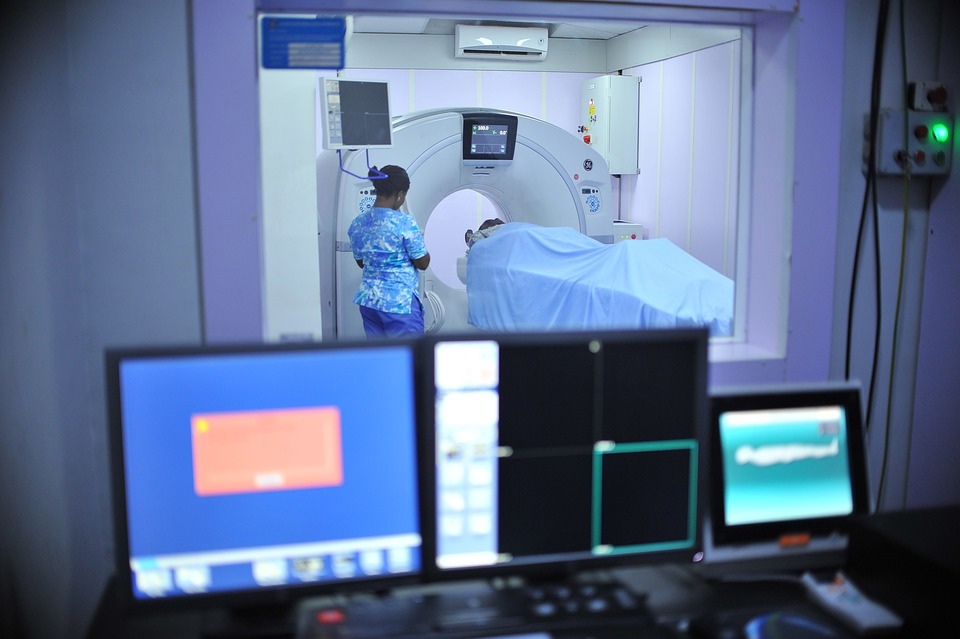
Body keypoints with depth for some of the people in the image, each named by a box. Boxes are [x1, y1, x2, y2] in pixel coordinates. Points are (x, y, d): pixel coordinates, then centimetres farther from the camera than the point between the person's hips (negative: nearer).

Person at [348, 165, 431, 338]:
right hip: (400, 302, -6)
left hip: (369, 300, 7)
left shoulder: (358, 223, 3)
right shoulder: (405, 222, -16)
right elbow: (423, 263, -8)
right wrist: (419, 240, 10)